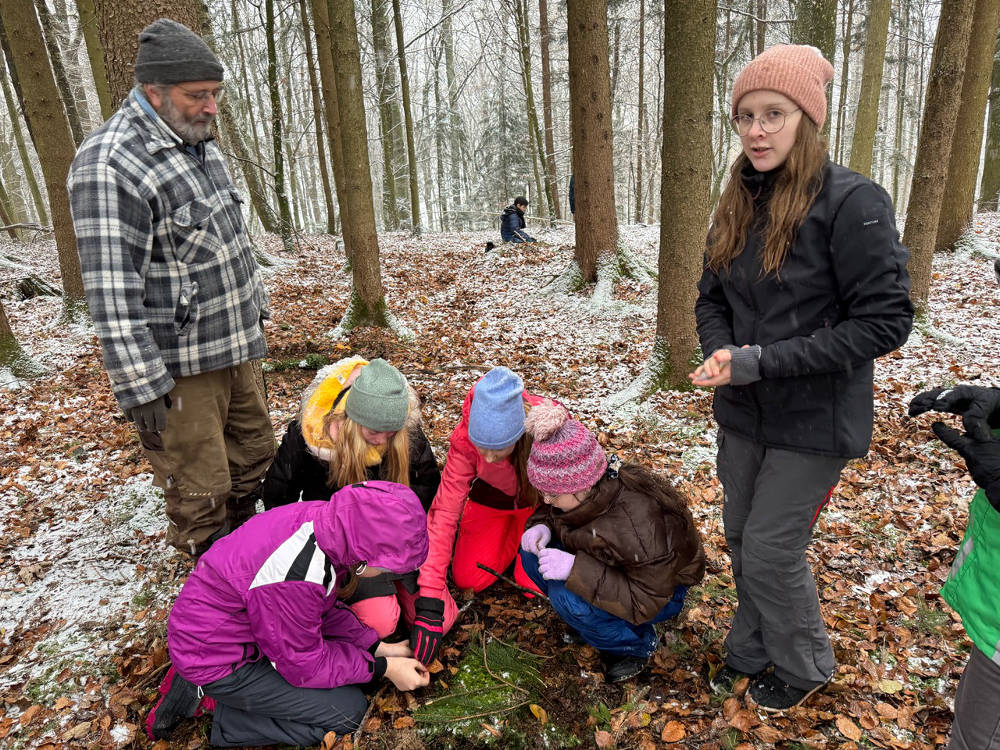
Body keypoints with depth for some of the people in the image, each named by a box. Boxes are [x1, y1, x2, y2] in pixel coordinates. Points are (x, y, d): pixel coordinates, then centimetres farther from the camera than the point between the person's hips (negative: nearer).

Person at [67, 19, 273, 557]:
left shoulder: (198, 144, 10)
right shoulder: (109, 165, -18)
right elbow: (112, 292, -21)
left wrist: (254, 311, 22)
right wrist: (141, 386, -21)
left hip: (239, 348, 9)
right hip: (182, 368, -9)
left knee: (254, 463, 20)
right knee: (199, 493, 4)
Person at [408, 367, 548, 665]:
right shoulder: (465, 439, -34)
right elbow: (444, 512, -34)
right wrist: (429, 601, -38)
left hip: (539, 498, -1)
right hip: (492, 495, 2)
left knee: (537, 584, -15)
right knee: (467, 578, -9)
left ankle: (521, 533, 14)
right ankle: (511, 535, 17)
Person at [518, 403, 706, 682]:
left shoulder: (638, 526, -39)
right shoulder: (589, 491, -18)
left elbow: (644, 603, -32)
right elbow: (551, 512, 5)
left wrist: (576, 570, -41)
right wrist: (542, 525, -21)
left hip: (662, 592, -7)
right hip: (615, 571, 7)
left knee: (566, 595, -31)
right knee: (533, 552, -13)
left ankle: (637, 644, -3)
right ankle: (586, 622, 6)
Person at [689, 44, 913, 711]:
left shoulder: (852, 202, -17)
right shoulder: (738, 205, 4)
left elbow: (885, 321, -19)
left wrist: (764, 361, -22)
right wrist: (721, 352, -10)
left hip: (815, 420, -6)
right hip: (743, 413, 6)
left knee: (771, 550, 2)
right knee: (741, 538, 16)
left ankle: (805, 667, 32)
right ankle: (753, 650, 41)